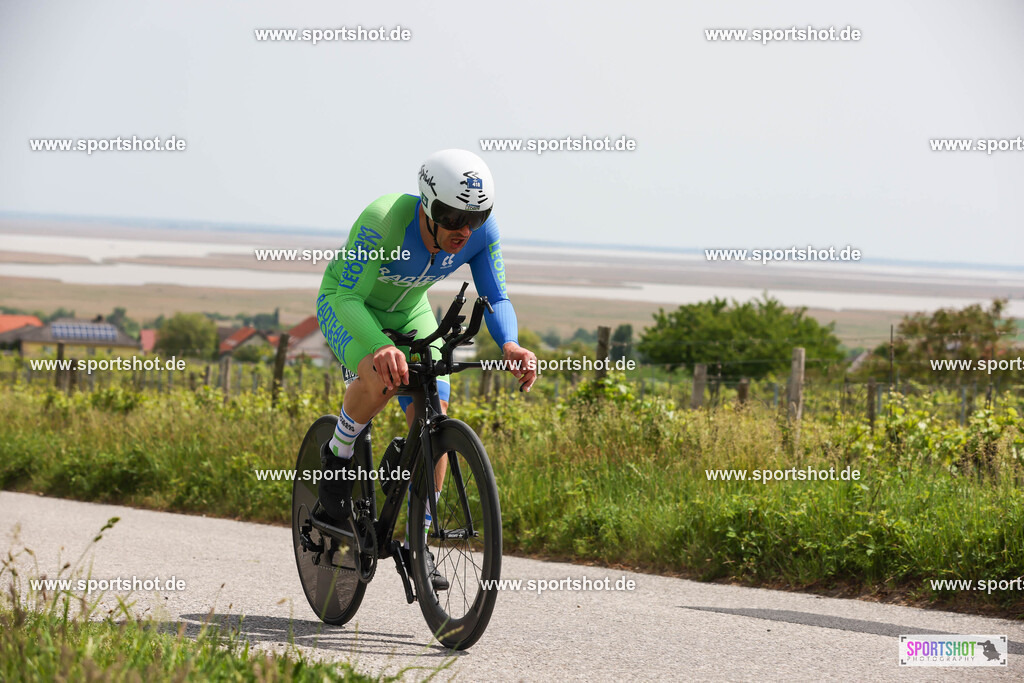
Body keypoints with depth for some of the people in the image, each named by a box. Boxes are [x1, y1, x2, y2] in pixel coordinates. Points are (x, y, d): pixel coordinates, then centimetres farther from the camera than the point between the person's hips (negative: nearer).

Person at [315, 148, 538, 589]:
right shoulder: (382, 222, -38)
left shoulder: (481, 232, -24)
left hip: (408, 314, 5)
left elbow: (495, 298, -19)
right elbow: (347, 298, -37)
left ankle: (417, 544, 3)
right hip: (346, 306, -5)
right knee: (382, 376, -37)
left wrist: (509, 345, -42)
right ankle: (338, 455, -7)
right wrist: (380, 348, -57)